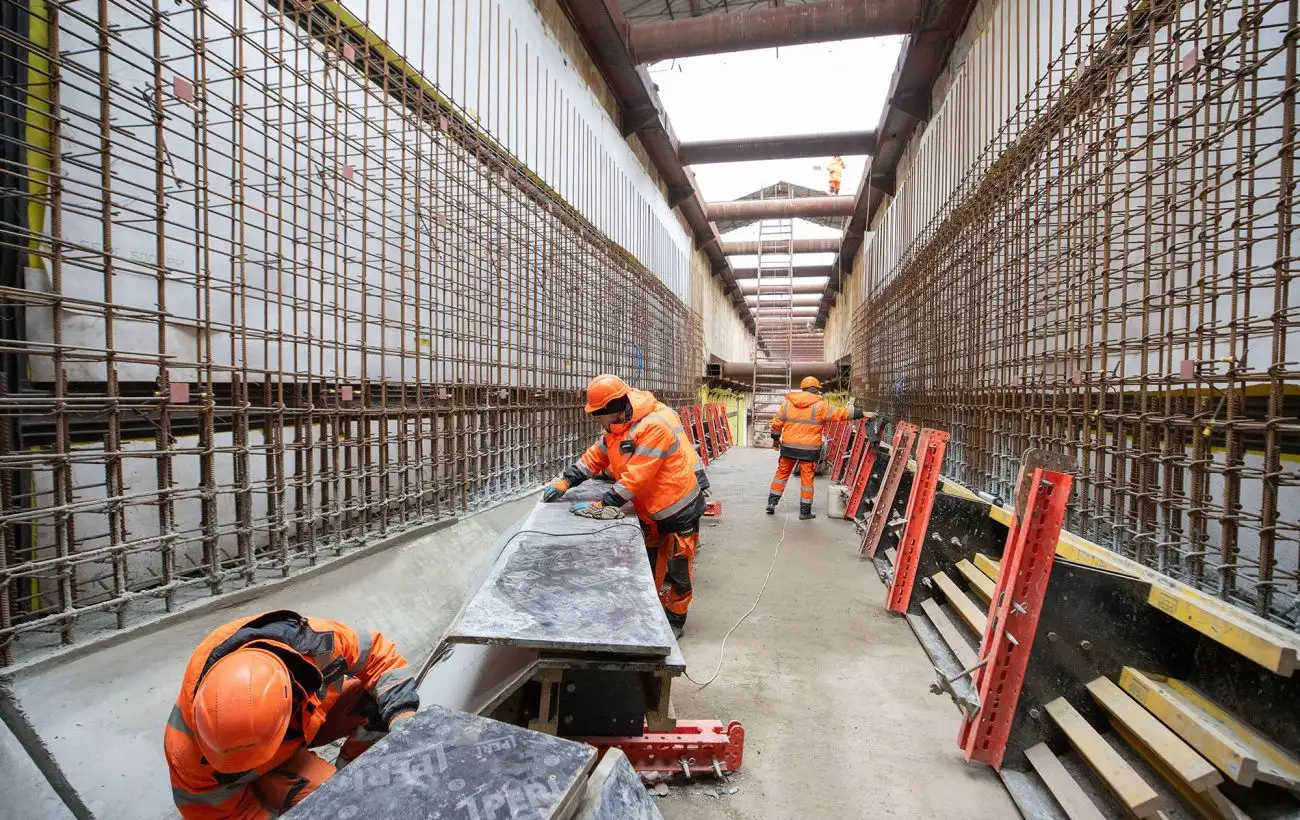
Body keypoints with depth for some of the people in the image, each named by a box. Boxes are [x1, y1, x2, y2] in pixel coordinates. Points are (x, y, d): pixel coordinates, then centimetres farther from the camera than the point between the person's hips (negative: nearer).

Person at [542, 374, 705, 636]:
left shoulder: (654, 426, -31)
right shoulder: (617, 426, -1)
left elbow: (636, 477, -32)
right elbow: (595, 456, 6)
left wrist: (602, 506, -28)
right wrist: (564, 482, -4)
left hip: (679, 508, -8)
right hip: (651, 511, 8)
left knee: (676, 570, 8)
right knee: (649, 566, 19)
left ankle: (674, 622, 27)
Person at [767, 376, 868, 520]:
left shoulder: (787, 402, 3)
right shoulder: (820, 405, -7)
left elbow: (777, 423, 6)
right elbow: (840, 413, -8)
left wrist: (775, 439, 18)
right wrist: (861, 414, 0)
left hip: (788, 446, 3)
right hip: (809, 449, -3)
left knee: (782, 473, 16)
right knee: (807, 478, 6)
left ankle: (771, 502, 19)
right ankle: (805, 511, 13)